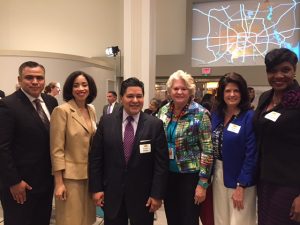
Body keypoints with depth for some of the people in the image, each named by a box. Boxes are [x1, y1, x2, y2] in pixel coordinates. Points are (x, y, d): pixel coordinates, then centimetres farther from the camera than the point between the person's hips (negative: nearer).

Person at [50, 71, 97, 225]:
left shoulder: (91, 110, 6)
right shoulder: (62, 111, -14)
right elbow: (57, 150, -14)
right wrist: (59, 182, -15)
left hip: (90, 173, 6)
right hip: (70, 175, -6)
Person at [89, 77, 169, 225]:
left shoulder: (155, 124, -7)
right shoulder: (106, 122, -3)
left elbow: (161, 162, -6)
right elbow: (95, 157, 1)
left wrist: (157, 194, -7)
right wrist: (96, 188, -2)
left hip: (142, 194, -1)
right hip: (112, 193, 1)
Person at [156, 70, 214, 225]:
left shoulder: (200, 114, -12)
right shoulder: (163, 111, 2)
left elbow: (207, 150, -13)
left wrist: (202, 183, -14)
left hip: (190, 175, -4)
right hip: (167, 174, 5)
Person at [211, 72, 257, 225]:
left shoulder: (250, 117, -13)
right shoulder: (216, 115, 4)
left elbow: (251, 155, -15)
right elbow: (211, 146, 8)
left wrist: (241, 186, -16)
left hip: (239, 178, -5)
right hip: (218, 175, 5)